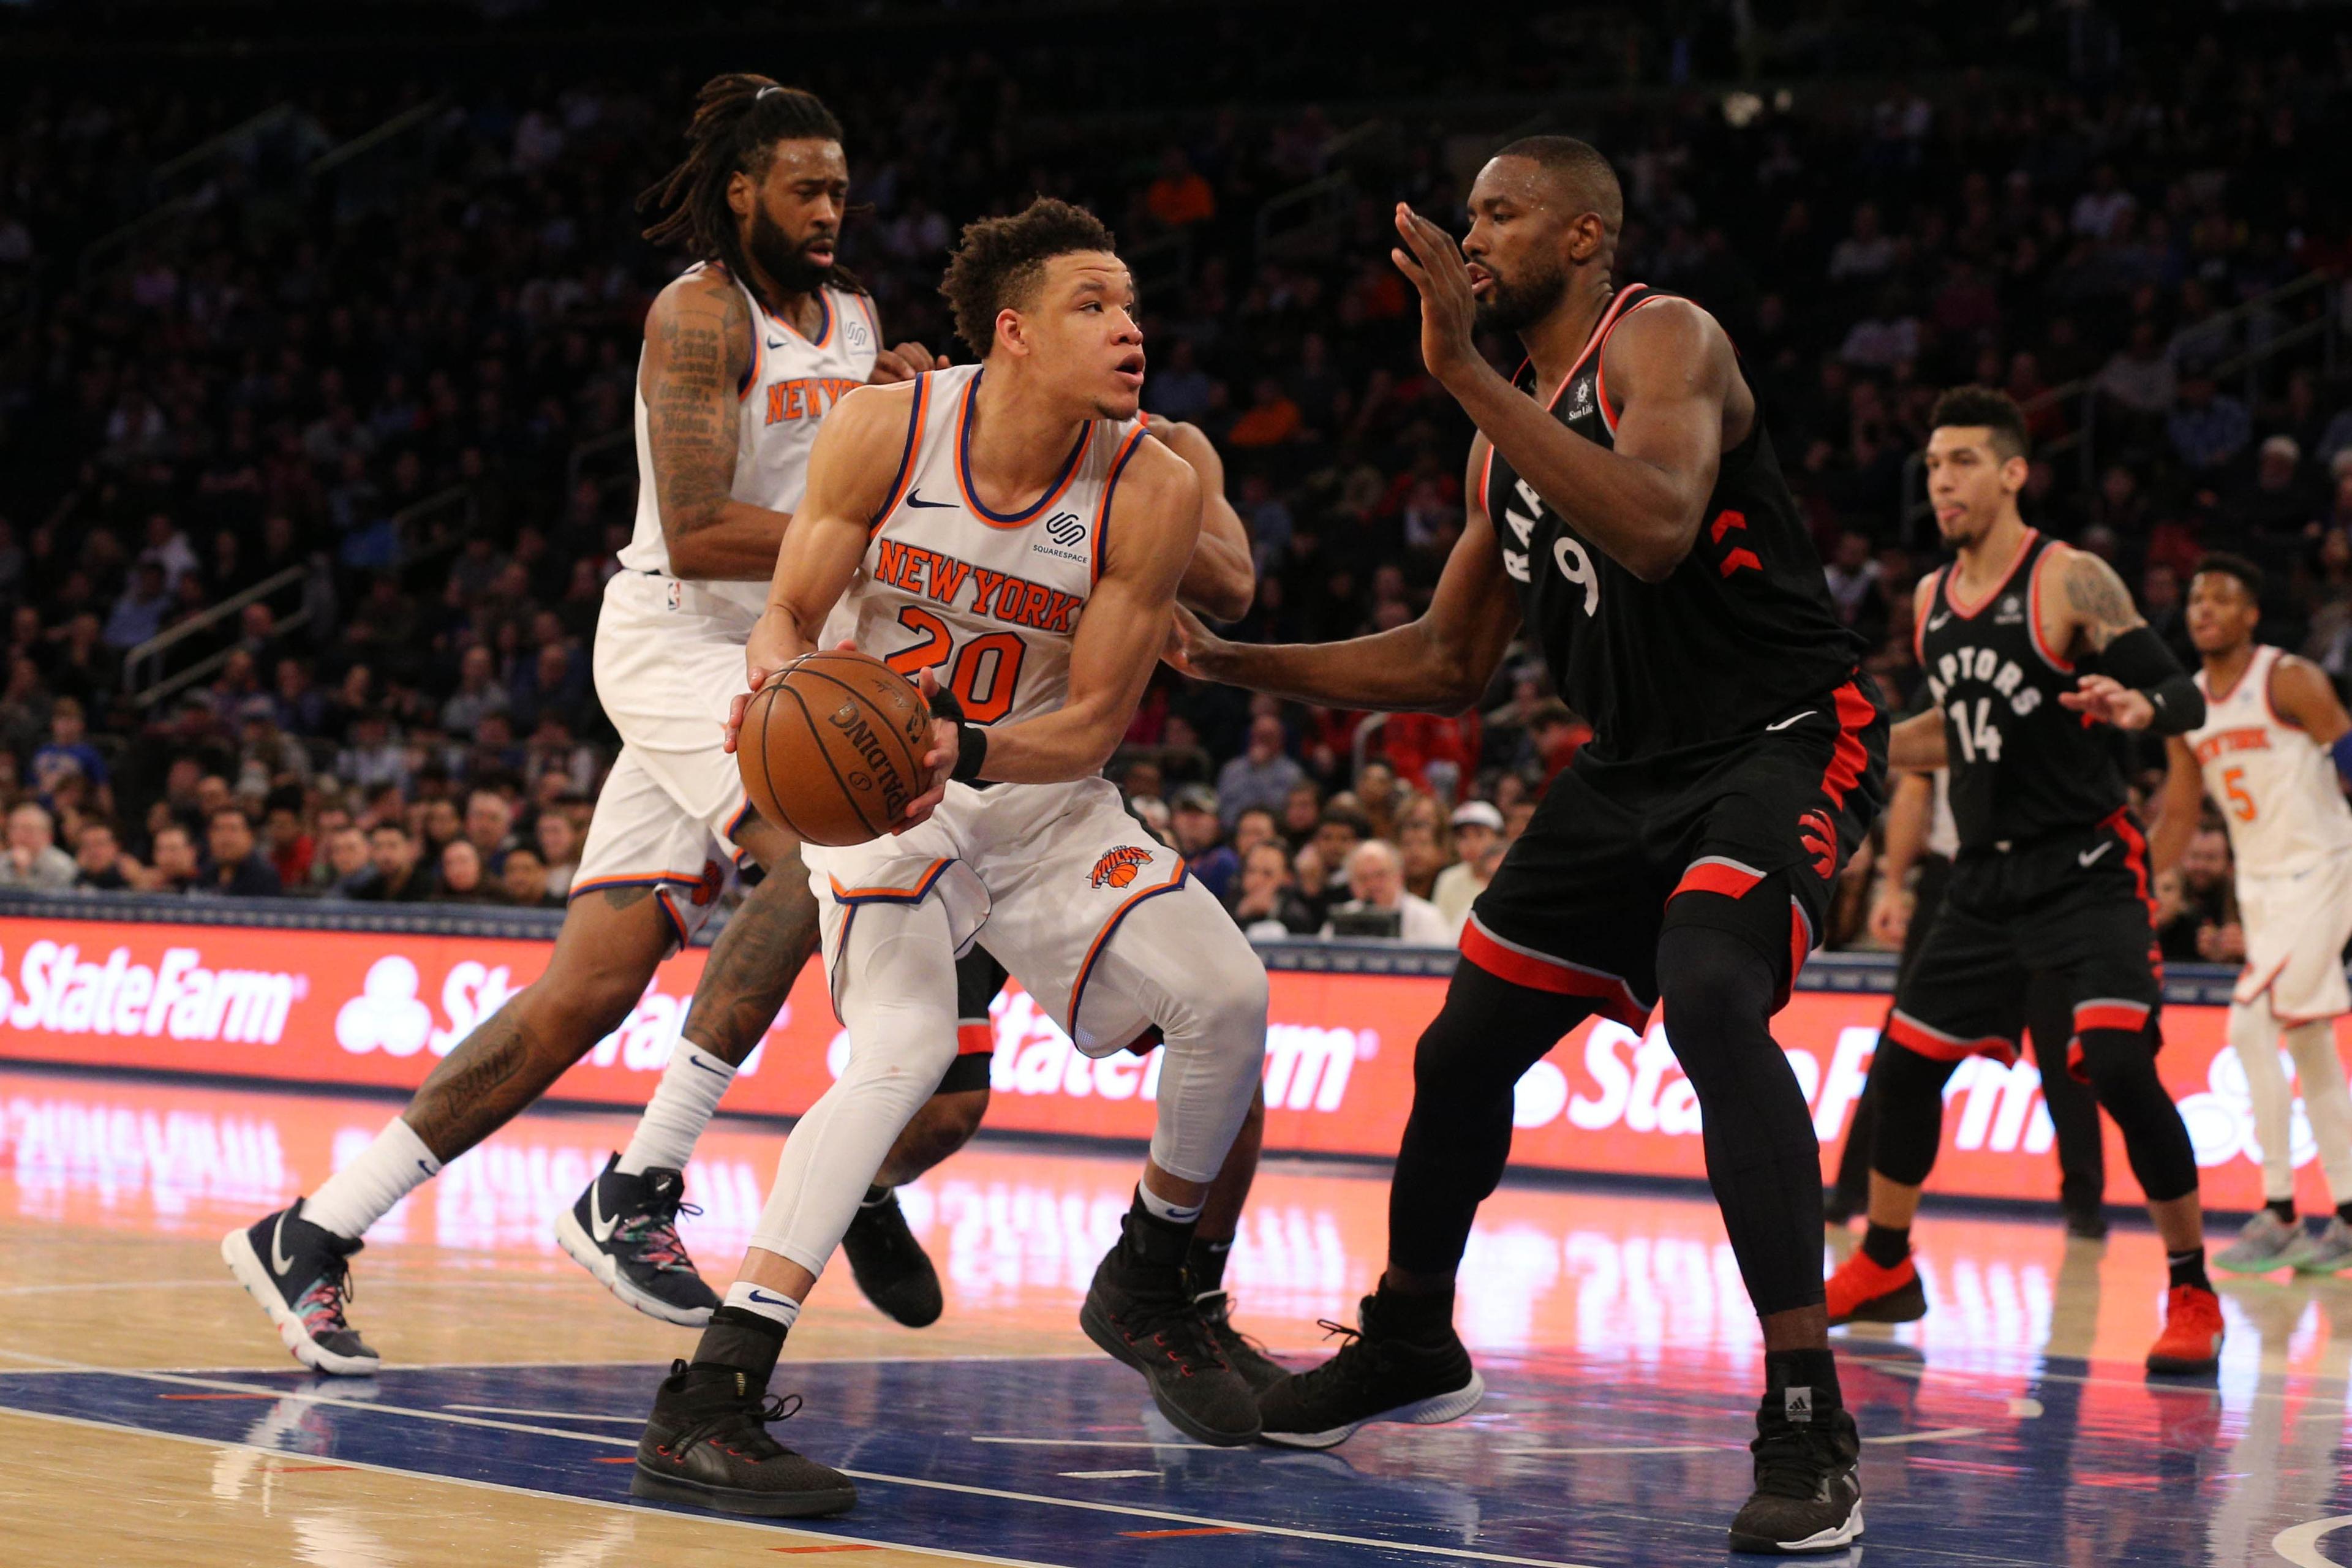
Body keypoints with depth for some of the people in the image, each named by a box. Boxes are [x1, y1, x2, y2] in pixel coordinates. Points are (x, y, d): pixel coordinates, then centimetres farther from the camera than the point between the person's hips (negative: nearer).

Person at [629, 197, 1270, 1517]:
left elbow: (1096, 722, -15)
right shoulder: (885, 431, -20)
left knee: (1226, 996, -9)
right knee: (907, 1047, -27)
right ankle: (706, 1405, -31)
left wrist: (966, 751, -34)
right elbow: (790, 615, -10)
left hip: (1039, 792, 4)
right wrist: (780, 679, -34)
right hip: (868, 778, -4)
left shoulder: (1152, 491, -17)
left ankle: (1148, 1287, 20)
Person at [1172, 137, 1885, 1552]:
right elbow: (1451, 665, 20)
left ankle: (1810, 1425, -31)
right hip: (1638, 760, 9)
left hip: (1786, 739, -9)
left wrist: (1466, 371, -36)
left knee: (1712, 1000, -33)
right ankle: (1412, 1348, 39)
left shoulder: (1663, 342, -14)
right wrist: (1232, 662, 11)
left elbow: (1656, 531, -36)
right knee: (1465, 1047, 13)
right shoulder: (1509, 439, 12)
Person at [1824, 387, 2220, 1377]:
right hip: (1989, 877, 7)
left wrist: (2134, 707, -36)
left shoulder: (2071, 582, -12)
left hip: (2085, 869, -7)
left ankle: (2193, 1295, -10)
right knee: (1905, 1063, 11)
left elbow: (2186, 696, -16)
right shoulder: (1933, 601, 10)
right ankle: (1883, 1269, 30)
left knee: (2121, 1070, -21)